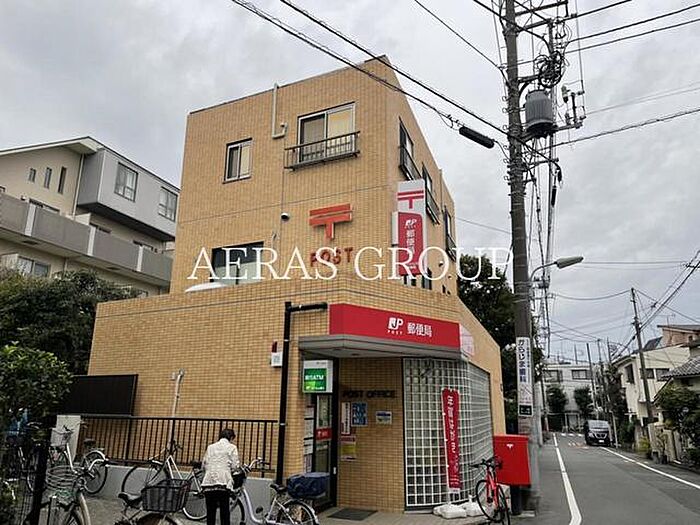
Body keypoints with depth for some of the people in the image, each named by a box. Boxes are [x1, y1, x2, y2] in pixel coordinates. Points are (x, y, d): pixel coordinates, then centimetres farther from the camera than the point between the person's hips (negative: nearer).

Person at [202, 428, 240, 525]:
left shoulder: (210, 447, 17)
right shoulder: (232, 447, 6)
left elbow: (204, 464, 13)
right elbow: (235, 465, 0)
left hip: (209, 481, 3)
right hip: (223, 482, -3)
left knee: (210, 510, 9)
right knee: (224, 511, 2)